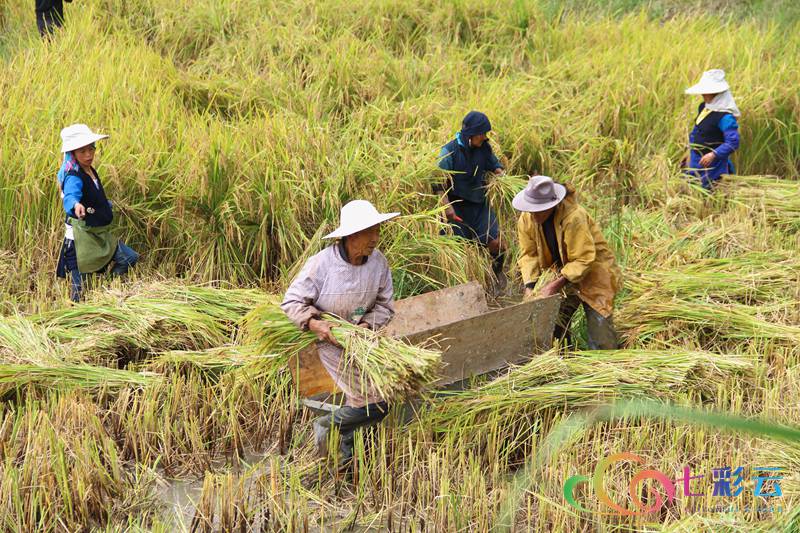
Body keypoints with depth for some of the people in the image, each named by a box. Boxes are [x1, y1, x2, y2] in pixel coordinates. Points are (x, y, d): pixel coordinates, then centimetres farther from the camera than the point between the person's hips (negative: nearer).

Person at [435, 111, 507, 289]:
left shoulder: (484, 148, -2)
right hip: (457, 206, -4)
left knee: (496, 244, -4)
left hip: (480, 204, 4)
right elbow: (440, 181, -16)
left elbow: (495, 166, 14)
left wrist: (500, 174, -10)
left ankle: (498, 269, 27)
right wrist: (446, 205, -25)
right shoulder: (449, 151, -15)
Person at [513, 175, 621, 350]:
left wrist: (556, 285, -32)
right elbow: (529, 254, -7)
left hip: (592, 272, -6)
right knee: (553, 325, 3)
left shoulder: (574, 217, -32)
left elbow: (583, 260, -30)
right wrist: (529, 286, -21)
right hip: (562, 273, 6)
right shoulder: (526, 220, -11)